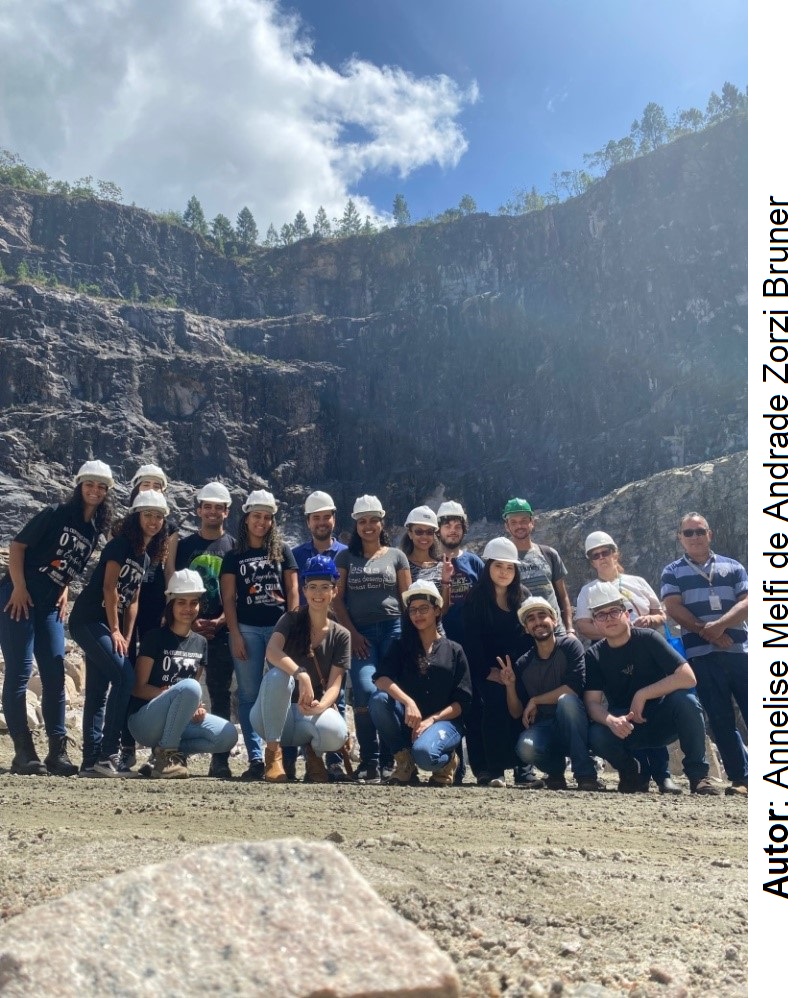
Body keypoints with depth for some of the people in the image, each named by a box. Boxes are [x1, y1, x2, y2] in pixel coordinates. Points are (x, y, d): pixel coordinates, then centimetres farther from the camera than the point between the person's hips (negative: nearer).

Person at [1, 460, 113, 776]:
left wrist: (64, 591, 5)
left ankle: (57, 751, 8)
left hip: (50, 605, 6)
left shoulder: (95, 531, 9)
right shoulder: (55, 514, -8)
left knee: (54, 675, 3)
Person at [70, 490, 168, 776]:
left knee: (99, 692, 7)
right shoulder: (121, 544, -10)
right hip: (89, 620, -9)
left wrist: (127, 637, 6)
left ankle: (92, 760, 11)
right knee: (124, 677, -18)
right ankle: (107, 755, -14)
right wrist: (115, 631, -13)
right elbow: (109, 587, -15)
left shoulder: (145, 558, 14)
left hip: (107, 625, 9)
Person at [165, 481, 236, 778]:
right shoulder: (182, 545, 10)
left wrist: (219, 622, -12)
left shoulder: (234, 548, 7)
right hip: (185, 628, 1)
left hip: (221, 631, -1)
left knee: (220, 694, 0)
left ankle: (220, 760, 3)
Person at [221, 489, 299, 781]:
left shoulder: (282, 551, 10)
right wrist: (235, 634, -4)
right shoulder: (234, 556, 10)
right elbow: (228, 598, 5)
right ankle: (255, 758, 3)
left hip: (280, 626, 0)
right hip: (247, 629, 1)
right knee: (249, 695, 0)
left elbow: (292, 591, 6)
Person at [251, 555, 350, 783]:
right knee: (278, 674, -33)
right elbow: (272, 651, -23)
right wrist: (301, 675, -40)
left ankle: (314, 752, 4)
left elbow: (334, 684, -5)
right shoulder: (291, 620, -2)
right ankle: (273, 752, -20)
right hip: (273, 717, -1)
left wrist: (321, 706, -28)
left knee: (335, 732, -34)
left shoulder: (340, 635, 2)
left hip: (314, 711, 1)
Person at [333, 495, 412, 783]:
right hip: (360, 632, 0)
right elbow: (338, 599, 8)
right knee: (365, 692, -16)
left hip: (392, 629, 0)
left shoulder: (396, 556, 12)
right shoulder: (345, 557, 13)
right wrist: (352, 632, -3)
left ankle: (388, 761, 8)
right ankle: (368, 760, -4)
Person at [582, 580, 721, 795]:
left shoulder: (648, 639, -12)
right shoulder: (594, 656, -4)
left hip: (663, 721, -1)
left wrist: (642, 695, -23)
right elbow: (592, 703, -11)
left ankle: (698, 774, -14)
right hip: (626, 728, 2)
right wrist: (612, 721, -32)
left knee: (684, 699, -32)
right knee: (597, 736, -30)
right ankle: (629, 773, 4)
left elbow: (687, 677, -22)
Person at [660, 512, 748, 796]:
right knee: (721, 719, 0)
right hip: (702, 655, -1)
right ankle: (740, 777, 7)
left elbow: (747, 602, 1)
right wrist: (705, 632, -13)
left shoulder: (732, 567, 14)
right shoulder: (672, 572, 11)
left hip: (740, 650, 1)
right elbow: (674, 608, -1)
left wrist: (720, 625, -15)